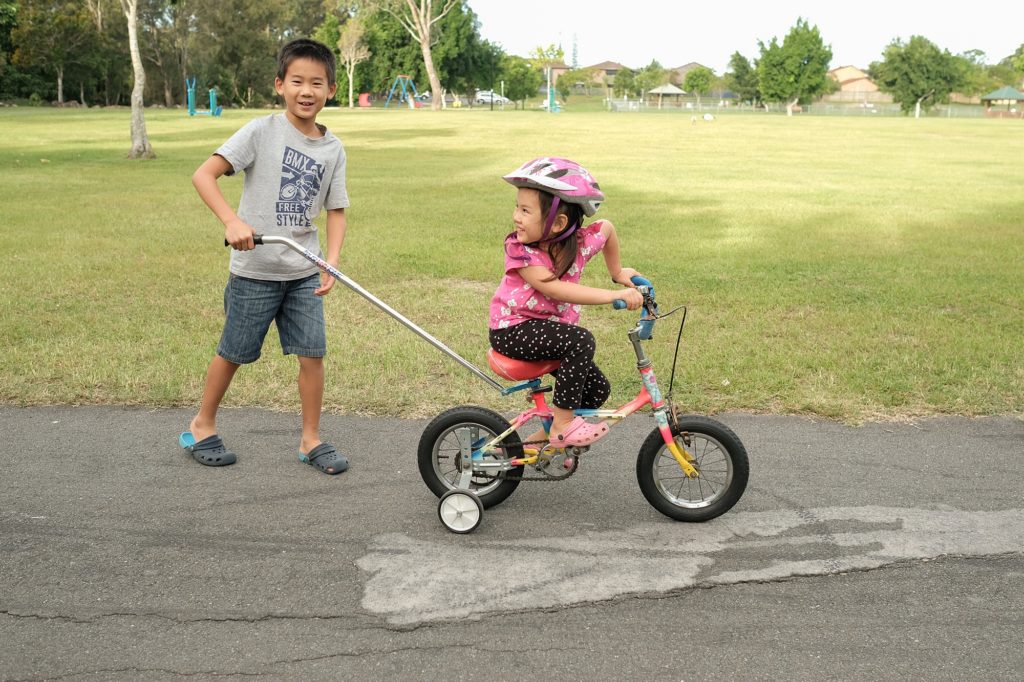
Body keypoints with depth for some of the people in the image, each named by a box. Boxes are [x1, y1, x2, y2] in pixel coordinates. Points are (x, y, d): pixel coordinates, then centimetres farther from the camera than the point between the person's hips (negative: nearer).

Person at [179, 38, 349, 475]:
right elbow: (203, 174, -16)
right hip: (255, 269, -3)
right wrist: (232, 221, -31)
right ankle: (202, 426, 30)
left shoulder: (333, 150, 2)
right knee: (234, 353, 9)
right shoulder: (262, 131, -11)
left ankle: (311, 440, 18)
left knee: (312, 353, 2)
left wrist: (331, 262, -9)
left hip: (304, 272, 4)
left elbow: (336, 211, 6)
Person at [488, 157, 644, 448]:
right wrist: (615, 295, -36)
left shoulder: (581, 242, -8)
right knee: (581, 341, -30)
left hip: (550, 326, 6)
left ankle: (547, 435, 23)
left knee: (597, 388, 3)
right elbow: (554, 289, -32)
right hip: (511, 328, -6)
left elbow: (607, 228, 15)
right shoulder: (519, 249, -21)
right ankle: (563, 424, -20)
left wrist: (617, 272, 22)